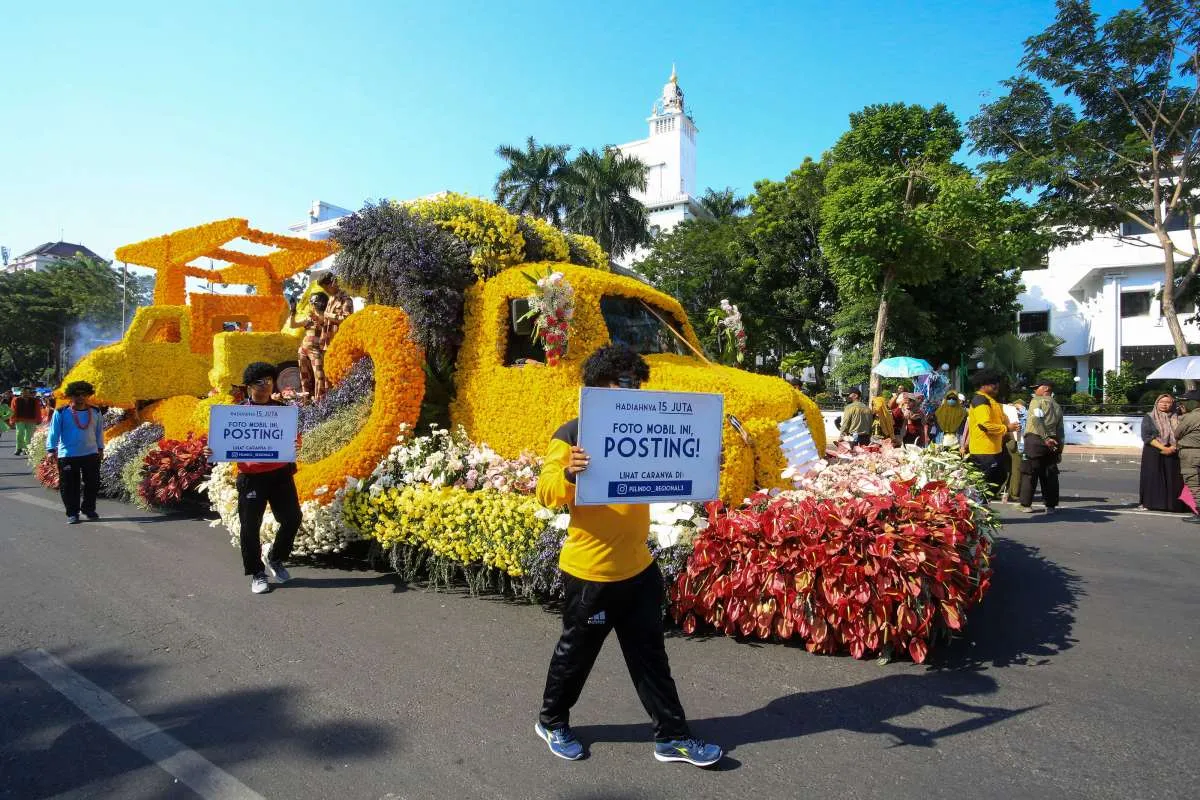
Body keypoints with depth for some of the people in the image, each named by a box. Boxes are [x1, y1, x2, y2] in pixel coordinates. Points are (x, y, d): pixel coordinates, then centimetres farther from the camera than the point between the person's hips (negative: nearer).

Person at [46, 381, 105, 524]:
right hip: (67, 456, -3)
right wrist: (51, 449, -12)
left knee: (93, 484, 7)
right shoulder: (61, 413, -4)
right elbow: (53, 432, -4)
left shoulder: (95, 412, 6)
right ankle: (72, 513, 12)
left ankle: (89, 509, 23)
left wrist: (101, 449, 18)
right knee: (69, 486, 3)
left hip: (91, 454, 3)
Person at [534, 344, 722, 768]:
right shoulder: (572, 434, -13)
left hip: (639, 568, 6)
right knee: (576, 652, 14)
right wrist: (569, 474, -40)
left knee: (650, 655, 16)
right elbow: (547, 493, -19)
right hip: (590, 572, -6)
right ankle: (552, 721, 37)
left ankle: (672, 737, 28)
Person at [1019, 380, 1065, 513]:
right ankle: (1050, 506, 11)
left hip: (1035, 440, -6)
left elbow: (1036, 420, -19)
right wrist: (1060, 450, 17)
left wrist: (1045, 438, -20)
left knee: (1029, 473, 0)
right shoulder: (1057, 407, 19)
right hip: (1052, 444, 6)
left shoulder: (1037, 401, -2)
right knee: (1050, 475, 10)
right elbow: (1060, 430, 16)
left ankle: (1026, 504, 2)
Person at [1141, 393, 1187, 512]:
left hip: (1172, 454, 3)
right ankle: (1150, 503, 1)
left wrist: (1174, 447, -11)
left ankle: (1171, 504, 4)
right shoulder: (1149, 418, 3)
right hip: (1153, 453, -3)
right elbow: (1146, 436, -6)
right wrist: (1163, 448, -15)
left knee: (1172, 479, -1)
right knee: (1153, 478, -4)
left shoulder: (1175, 419, 12)